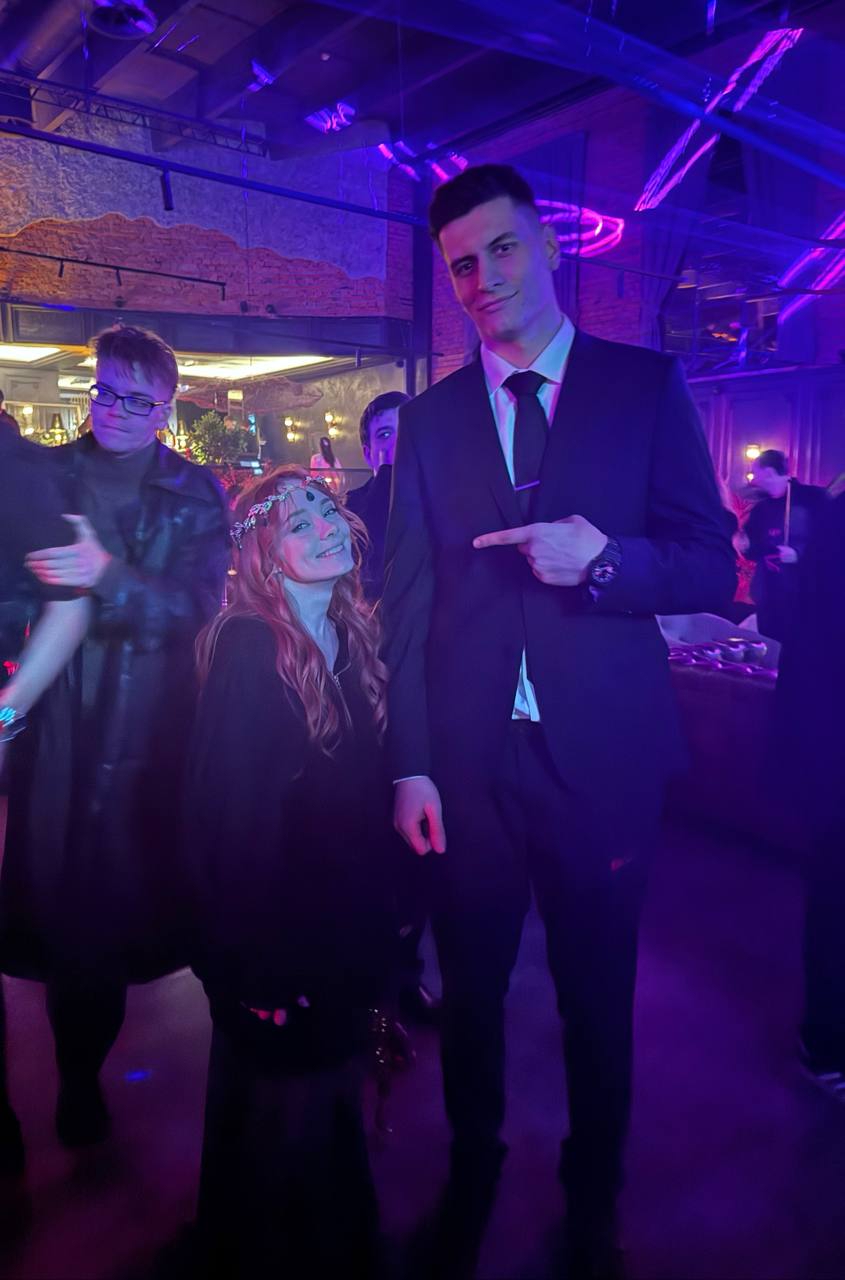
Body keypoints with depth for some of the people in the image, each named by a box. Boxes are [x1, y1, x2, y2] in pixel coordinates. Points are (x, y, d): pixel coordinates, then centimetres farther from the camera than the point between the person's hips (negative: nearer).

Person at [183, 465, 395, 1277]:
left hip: (345, 915, 7)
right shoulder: (247, 648, -22)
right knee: (281, 1107, 14)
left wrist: (380, 920, 8)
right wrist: (253, 960, -18)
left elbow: (367, 781, 5)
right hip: (274, 923, -7)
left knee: (330, 1093, 26)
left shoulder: (353, 634, 0)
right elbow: (226, 813, -21)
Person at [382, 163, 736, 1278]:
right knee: (470, 988, 16)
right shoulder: (431, 418, 7)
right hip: (468, 759, 2)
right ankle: (472, 1173, 44)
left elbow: (712, 566, -1)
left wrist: (603, 557, -21)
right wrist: (410, 763, -2)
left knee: (598, 997, 15)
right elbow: (408, 602, 3)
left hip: (604, 756, -1)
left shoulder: (647, 386, 2)